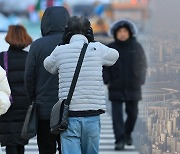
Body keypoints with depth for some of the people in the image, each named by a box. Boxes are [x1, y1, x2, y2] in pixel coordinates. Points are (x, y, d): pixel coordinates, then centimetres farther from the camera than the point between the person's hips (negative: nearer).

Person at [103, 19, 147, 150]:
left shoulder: (136, 47, 3)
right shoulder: (110, 48, 0)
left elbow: (143, 65, 10)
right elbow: (104, 66, 5)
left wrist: (140, 81, 4)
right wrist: (107, 81, -6)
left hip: (133, 88, 1)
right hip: (116, 89, -1)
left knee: (132, 113, 10)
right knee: (117, 114, -8)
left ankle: (127, 133, 35)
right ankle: (120, 140, -8)